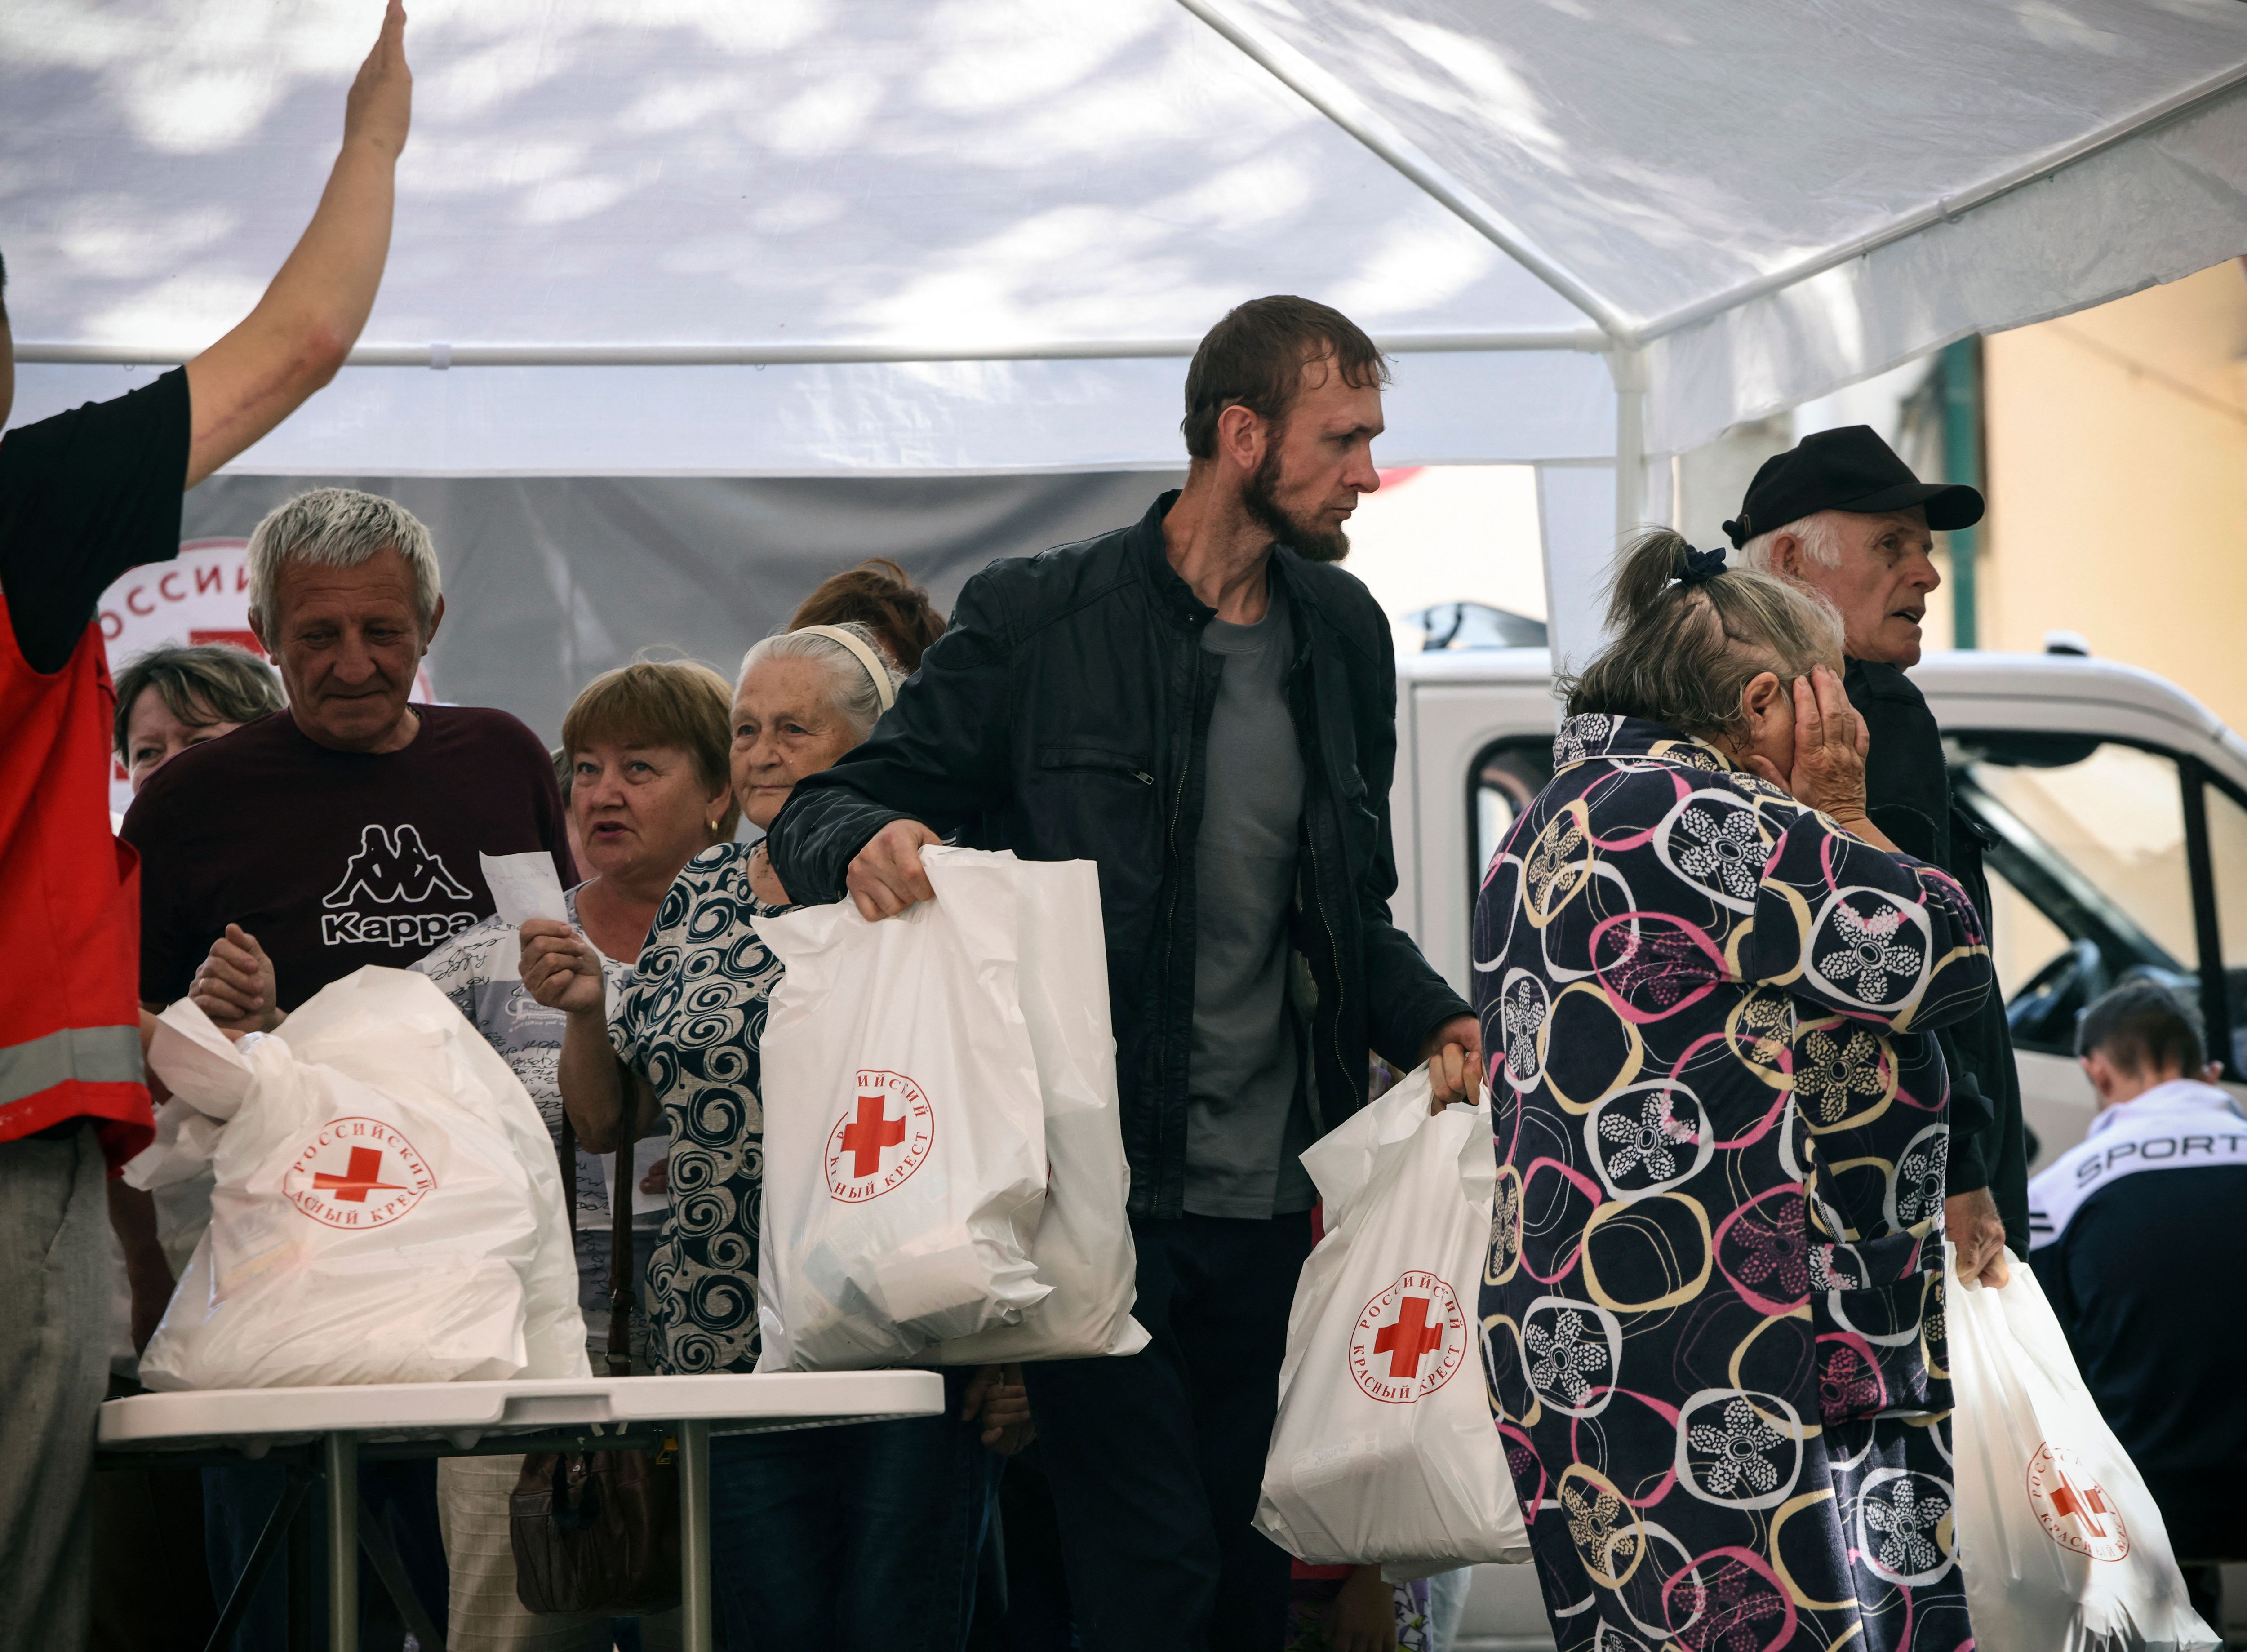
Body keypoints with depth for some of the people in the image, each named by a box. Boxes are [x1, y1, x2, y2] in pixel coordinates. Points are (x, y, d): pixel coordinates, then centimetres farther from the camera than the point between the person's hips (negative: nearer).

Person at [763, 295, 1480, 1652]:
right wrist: (867, 842, -26)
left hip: (1275, 1203, 5)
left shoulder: (1342, 635, 13)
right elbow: (823, 812, -2)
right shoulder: (1037, 621, -4)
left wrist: (1433, 1020, 2)